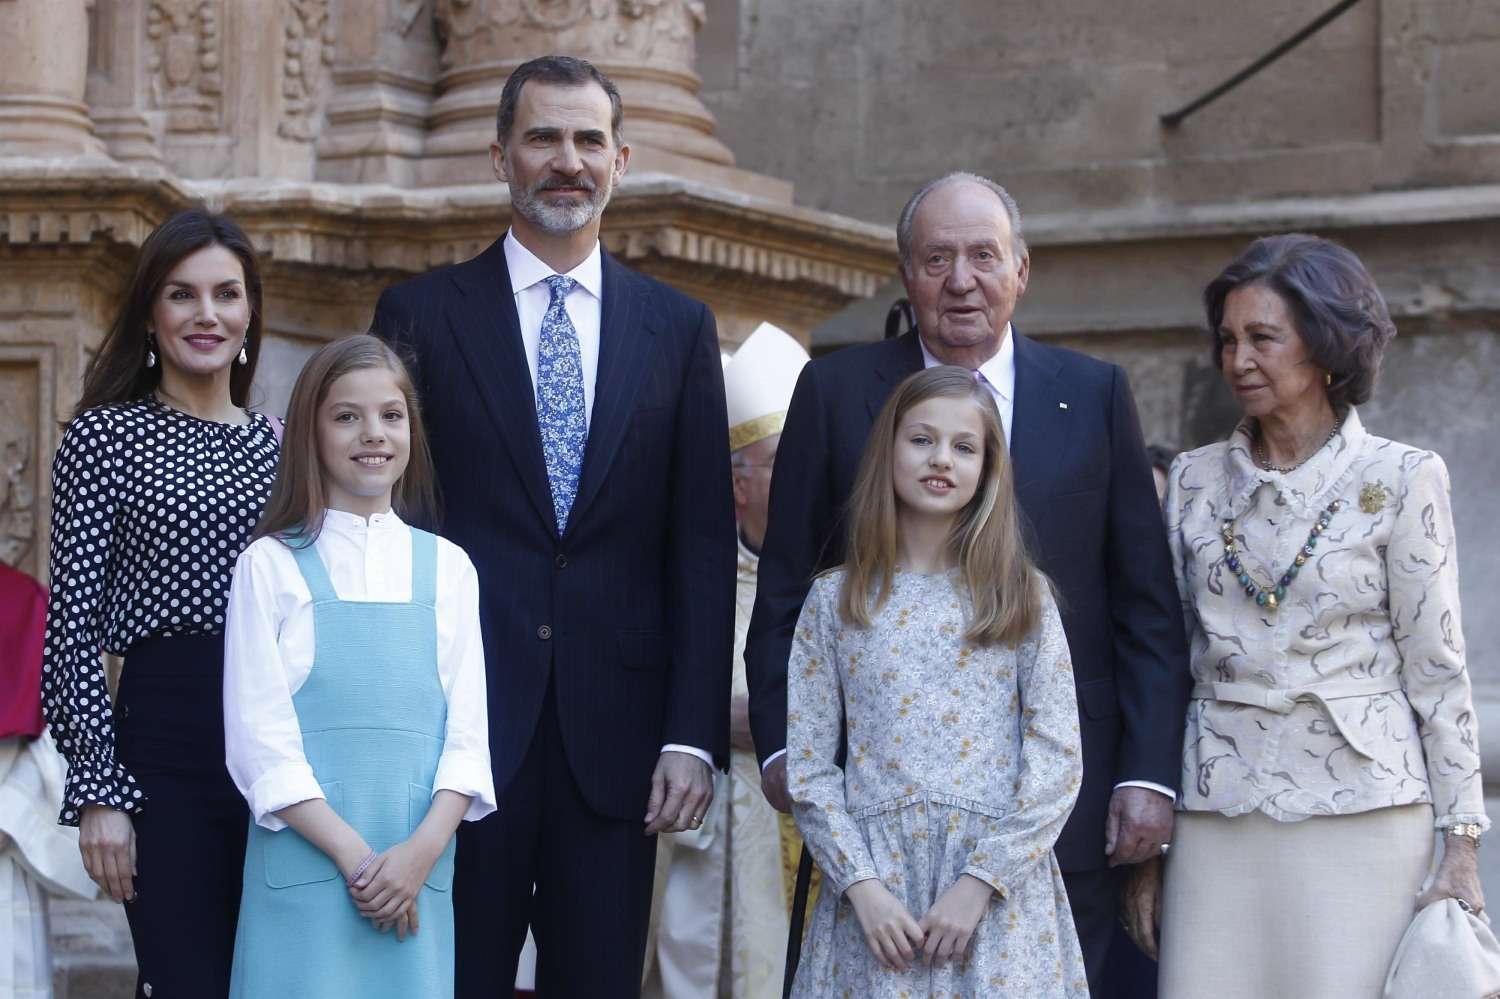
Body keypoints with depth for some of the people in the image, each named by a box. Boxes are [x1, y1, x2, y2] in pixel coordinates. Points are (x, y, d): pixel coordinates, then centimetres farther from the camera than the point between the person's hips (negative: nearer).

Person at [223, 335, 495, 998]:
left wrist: (423, 850, -9)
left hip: (419, 868, 2)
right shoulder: (270, 565, 2)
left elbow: (467, 730, 6)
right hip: (306, 863, -2)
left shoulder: (447, 568, 11)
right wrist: (353, 855, -11)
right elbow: (258, 737, -4)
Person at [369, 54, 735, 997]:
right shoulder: (420, 315, 4)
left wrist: (694, 737, -2)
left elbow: (704, 548, 5)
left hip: (617, 735, 2)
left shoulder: (680, 328, 8)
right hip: (459, 727, -1)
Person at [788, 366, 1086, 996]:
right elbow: (808, 768, 2)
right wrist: (863, 887, -9)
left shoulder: (1022, 597, 4)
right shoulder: (834, 601, 6)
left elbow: (1057, 760, -2)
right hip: (873, 885, 0)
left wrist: (979, 883, -11)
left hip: (998, 889, 0)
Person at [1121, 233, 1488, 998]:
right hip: (1218, 813, 3)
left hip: (1360, 812, -3)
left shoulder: (1400, 479, -1)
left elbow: (1436, 669, 0)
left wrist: (1462, 846, -4)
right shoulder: (1194, 480, 9)